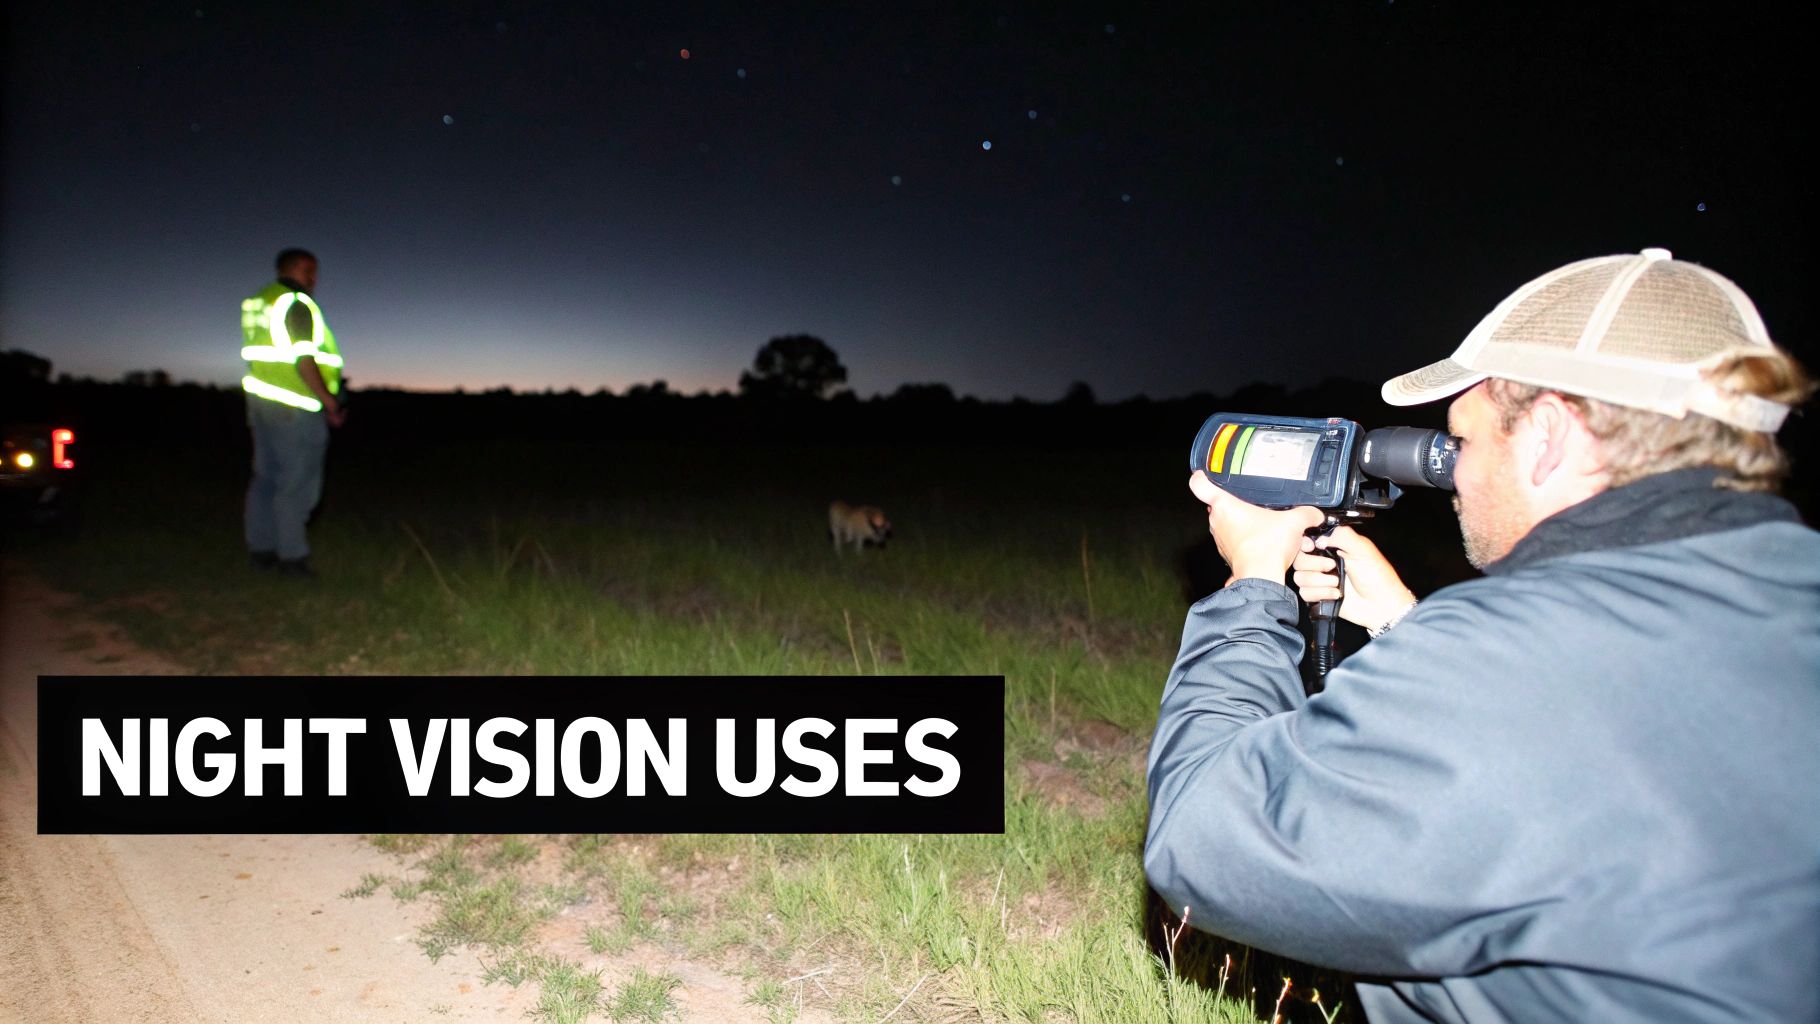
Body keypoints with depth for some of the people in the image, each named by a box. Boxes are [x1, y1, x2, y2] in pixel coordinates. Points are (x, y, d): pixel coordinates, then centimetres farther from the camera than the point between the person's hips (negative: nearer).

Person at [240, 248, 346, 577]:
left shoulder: (255, 302, 15)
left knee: (266, 477, 14)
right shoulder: (296, 304, -13)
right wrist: (328, 400, -12)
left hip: (261, 401, 9)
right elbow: (303, 359, -19)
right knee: (297, 483, -4)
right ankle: (291, 556, -2)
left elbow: (256, 356, 17)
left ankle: (260, 549, 19)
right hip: (294, 407, -9)